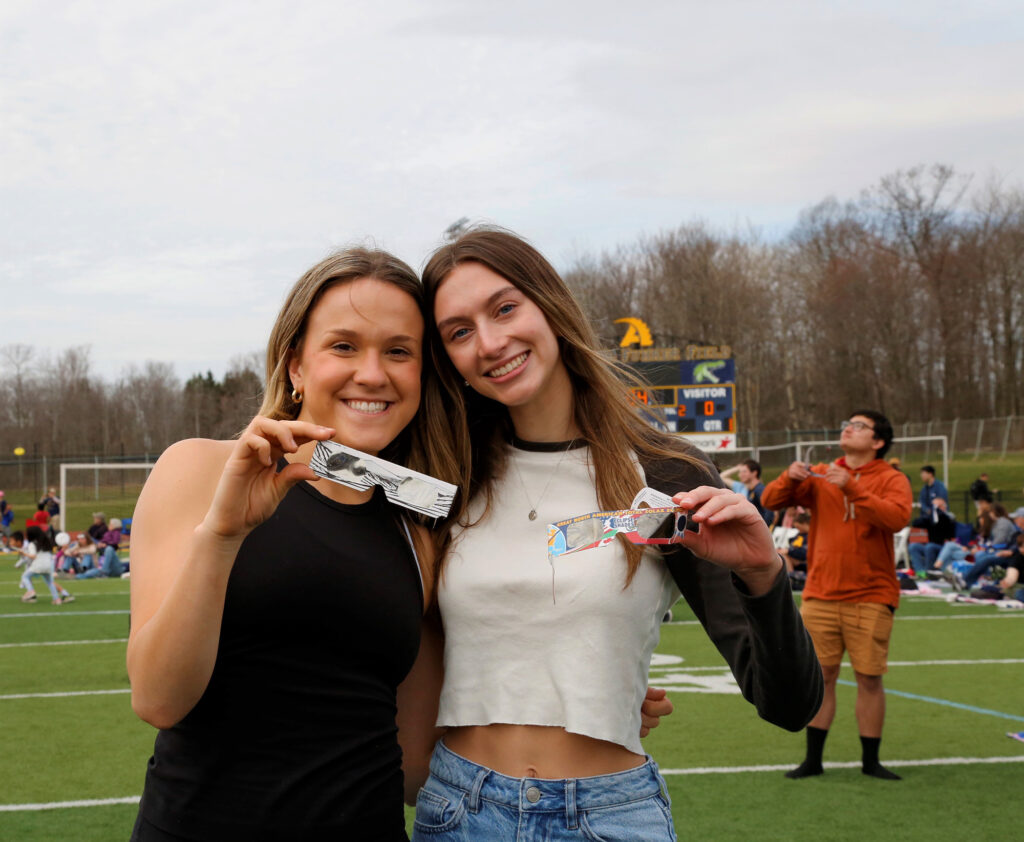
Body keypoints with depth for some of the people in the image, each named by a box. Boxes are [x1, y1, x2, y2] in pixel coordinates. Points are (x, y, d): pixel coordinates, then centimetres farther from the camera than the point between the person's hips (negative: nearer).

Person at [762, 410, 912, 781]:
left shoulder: (891, 479, -1)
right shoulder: (820, 476, 8)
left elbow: (897, 517, -21)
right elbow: (771, 500, 4)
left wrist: (852, 488, -28)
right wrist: (789, 479, -17)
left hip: (870, 597, -2)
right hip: (821, 594, 2)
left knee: (869, 679, 2)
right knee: (821, 676, 5)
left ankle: (870, 761, 14)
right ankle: (813, 760, 13)